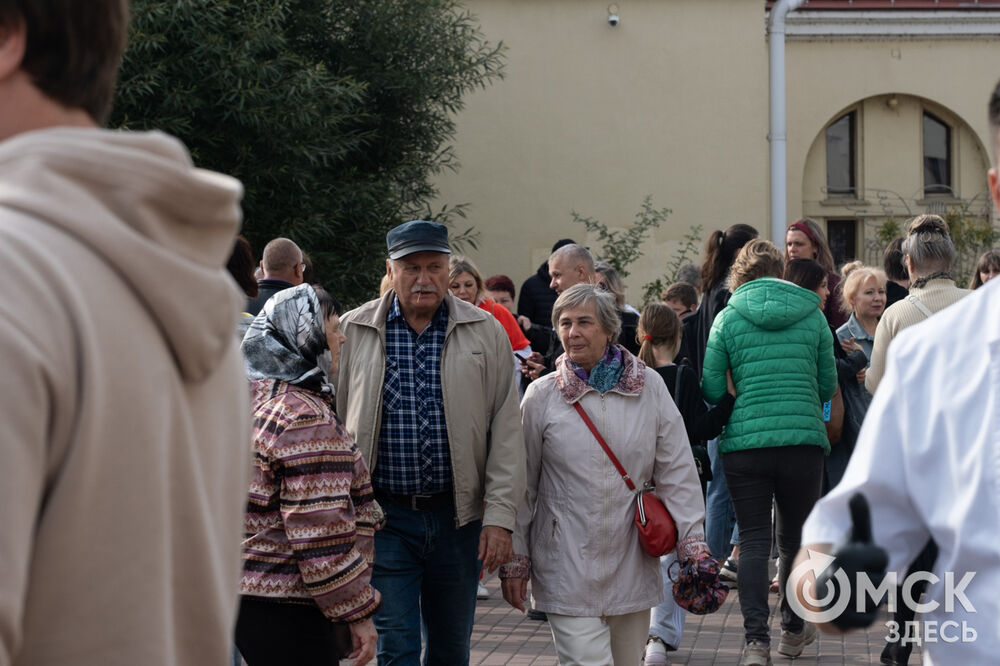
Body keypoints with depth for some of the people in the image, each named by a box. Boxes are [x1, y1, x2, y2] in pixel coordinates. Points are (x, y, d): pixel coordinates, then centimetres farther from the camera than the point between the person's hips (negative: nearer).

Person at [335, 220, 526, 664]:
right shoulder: (353, 332, 1)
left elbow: (506, 430, 1)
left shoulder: (485, 332, 2)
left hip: (458, 516, 1)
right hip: (383, 516, -1)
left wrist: (500, 516, -6)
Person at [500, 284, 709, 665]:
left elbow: (677, 472, 4)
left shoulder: (649, 387, 2)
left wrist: (693, 544, -4)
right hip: (567, 568, -2)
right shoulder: (541, 396, -1)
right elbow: (522, 485, 4)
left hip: (632, 563, 2)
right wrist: (514, 561, 4)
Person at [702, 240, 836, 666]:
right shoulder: (812, 315, 4)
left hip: (744, 443, -1)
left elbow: (711, 389, -1)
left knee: (753, 542, 2)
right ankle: (793, 631, 29)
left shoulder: (728, 318, 0)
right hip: (804, 440, 1)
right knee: (795, 538, 16)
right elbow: (828, 386, 9)